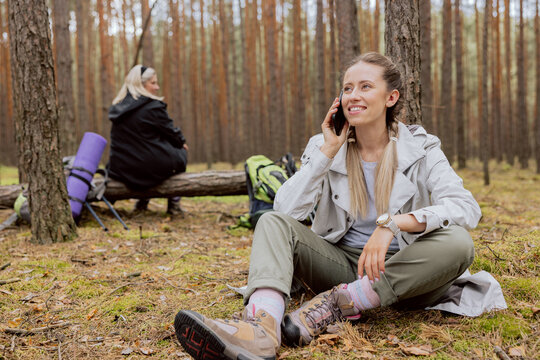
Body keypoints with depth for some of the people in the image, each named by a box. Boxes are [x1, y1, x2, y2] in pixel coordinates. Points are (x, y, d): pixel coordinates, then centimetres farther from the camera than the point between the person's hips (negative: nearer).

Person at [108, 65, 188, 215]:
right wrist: (182, 142, 18)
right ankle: (174, 203, 22)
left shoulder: (119, 107, 7)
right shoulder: (153, 107, -15)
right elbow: (171, 132, -6)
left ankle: (142, 201, 30)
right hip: (153, 167, -7)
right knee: (181, 151, 22)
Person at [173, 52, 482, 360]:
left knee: (458, 243, -30)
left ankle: (336, 304, -25)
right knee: (273, 222, -19)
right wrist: (328, 152, -15)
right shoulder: (324, 146, 2)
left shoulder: (420, 149, -4)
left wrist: (393, 222, -33)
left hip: (401, 271, -1)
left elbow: (467, 207, -21)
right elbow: (287, 210, -12)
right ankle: (262, 327, -48)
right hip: (342, 263, 2)